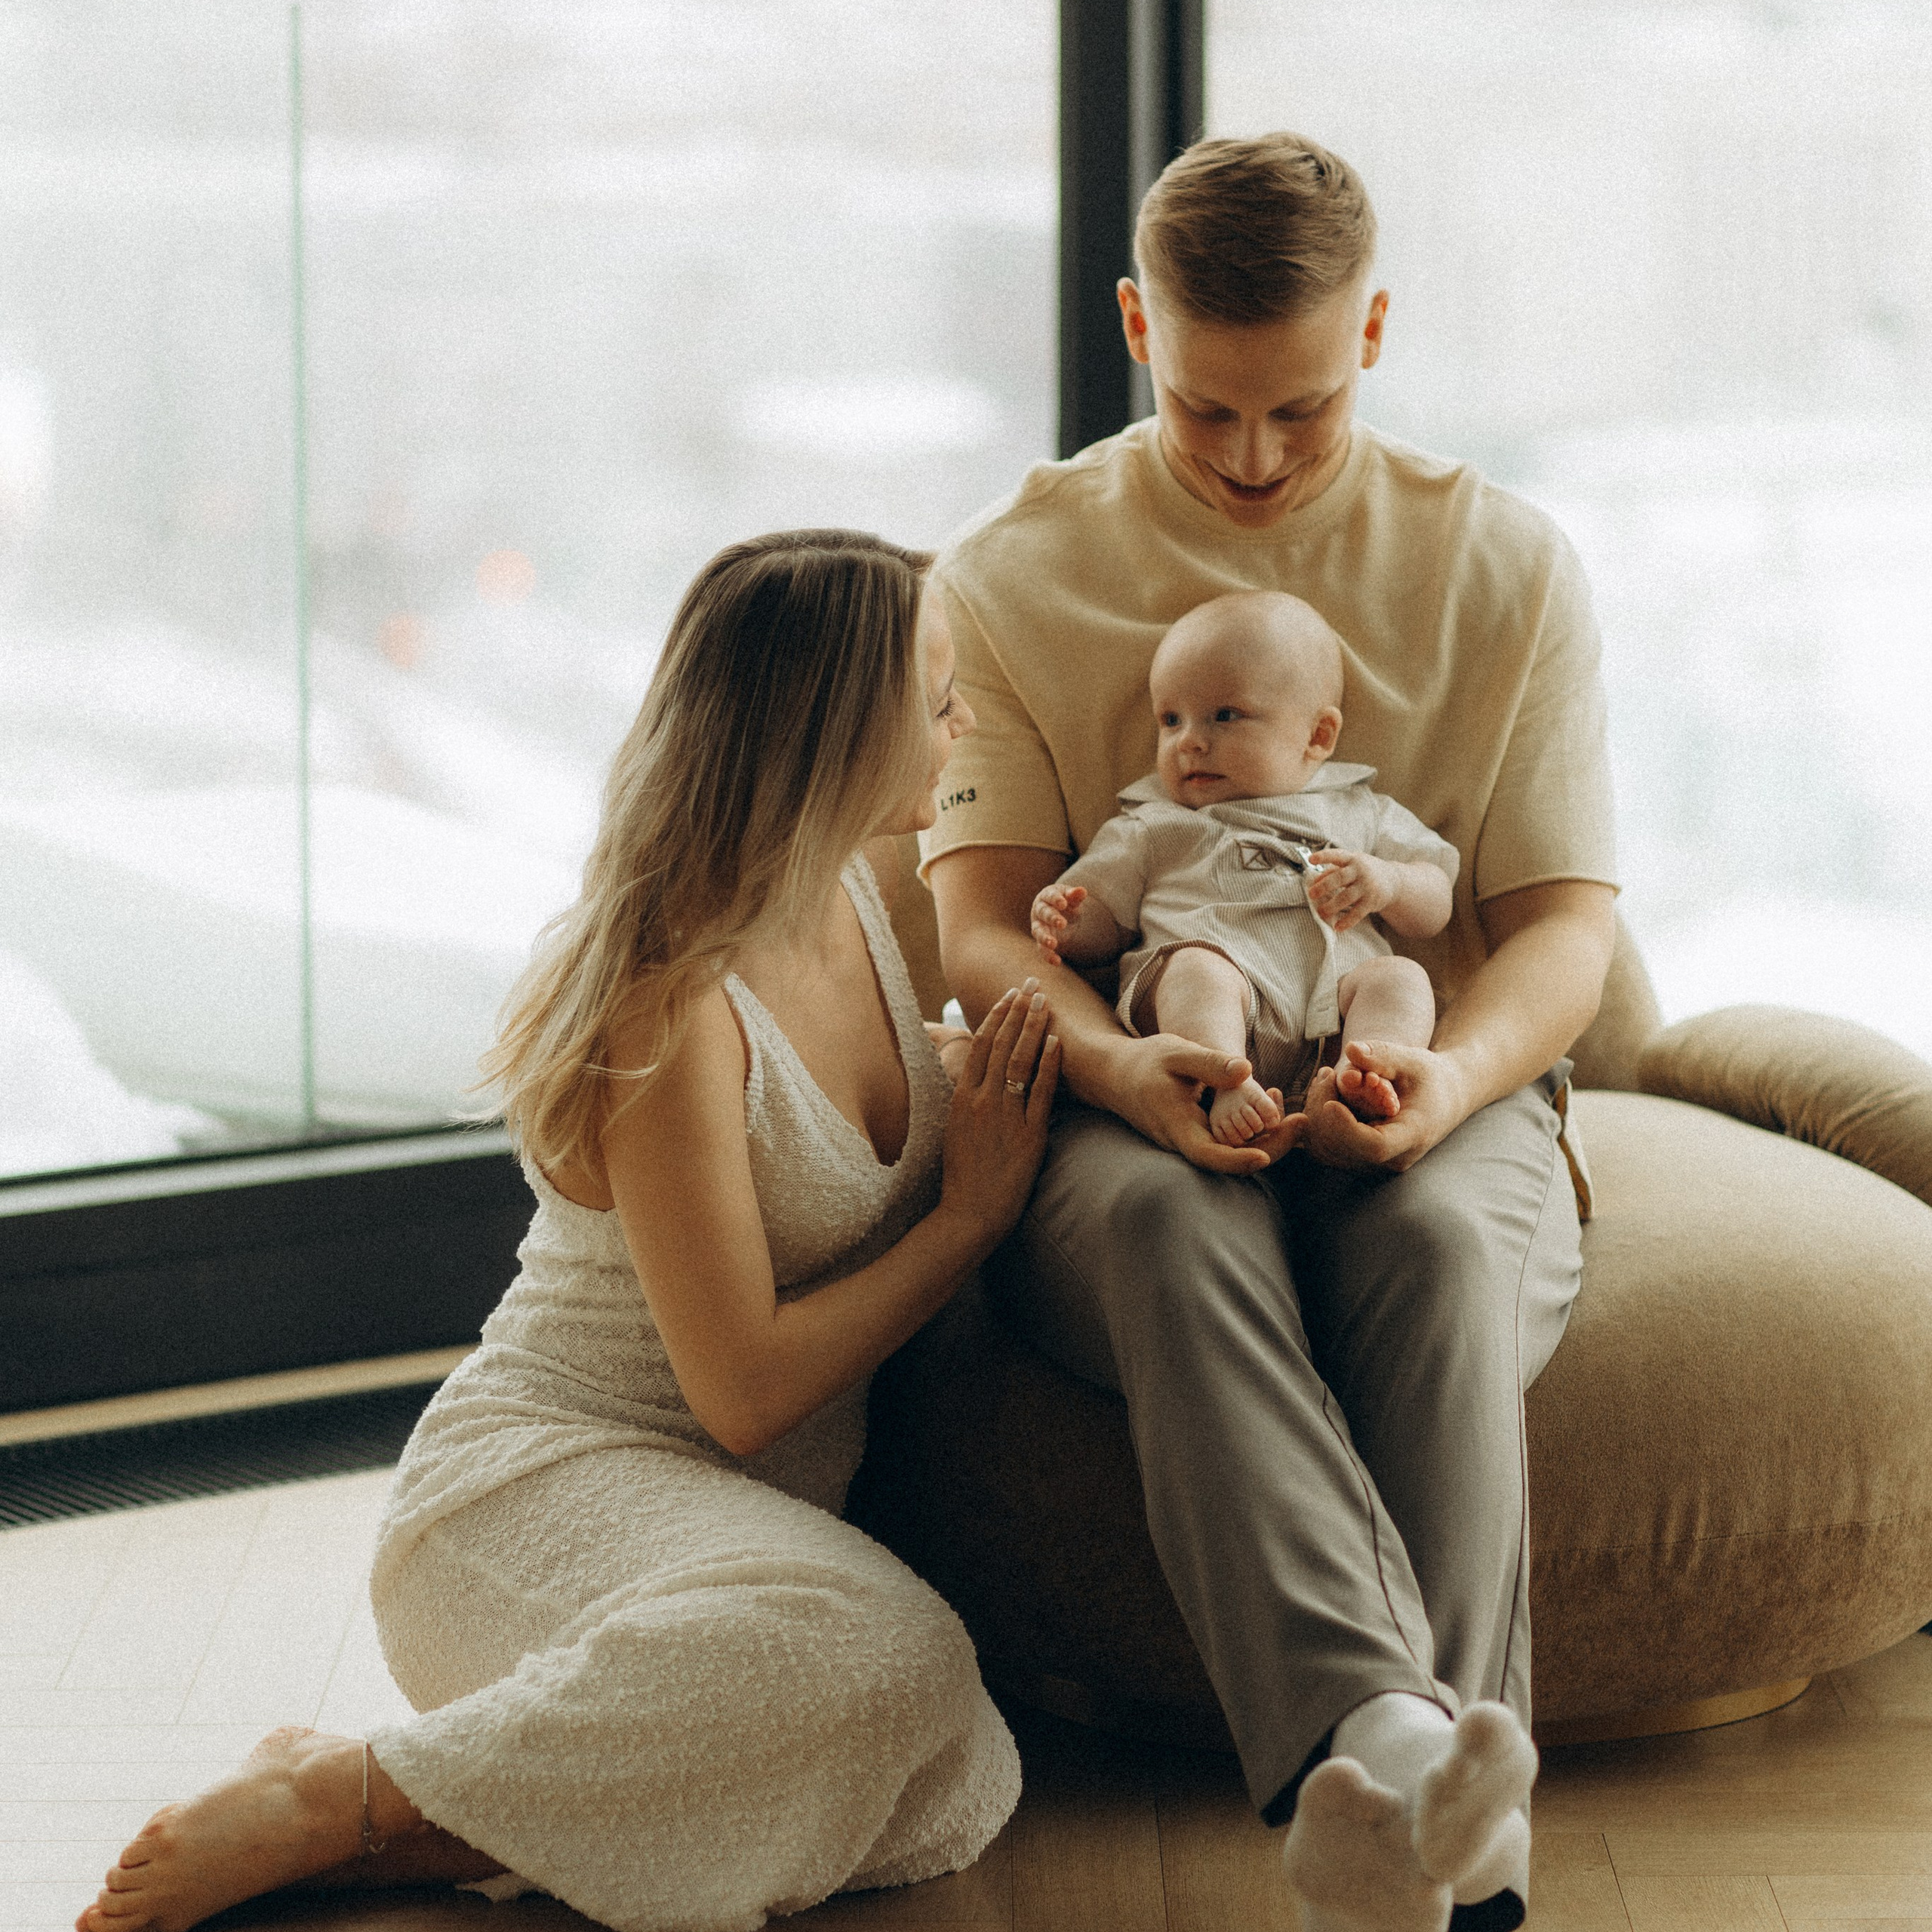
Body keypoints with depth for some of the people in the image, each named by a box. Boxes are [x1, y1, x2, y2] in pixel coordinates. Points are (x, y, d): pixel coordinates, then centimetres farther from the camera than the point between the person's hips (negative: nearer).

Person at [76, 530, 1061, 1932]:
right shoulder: (672, 1007, -20)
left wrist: (1024, 1004, 11)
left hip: (761, 1505, 8)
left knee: (953, 1797, -22)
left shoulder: (857, 898, 7)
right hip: (543, 1478, -8)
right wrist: (971, 1215, -9)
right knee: (878, 1664, -37)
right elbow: (744, 1389, -19)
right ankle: (332, 1800, -21)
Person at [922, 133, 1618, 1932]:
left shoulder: (1503, 563, 11)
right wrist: (1124, 1066, -24)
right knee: (1170, 1225, -39)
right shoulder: (1009, 574, 10)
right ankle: (1378, 1743, -61)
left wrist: (1451, 1078, -20)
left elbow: (1566, 922, 4)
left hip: (1435, 1101, 1)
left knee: (1441, 1245, -37)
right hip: (1131, 1104, 0)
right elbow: (979, 920, 0)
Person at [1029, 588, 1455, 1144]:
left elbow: (1434, 911, 23)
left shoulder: (1360, 813, 29)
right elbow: (1103, 925, 24)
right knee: (1197, 969, -33)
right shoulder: (1151, 827, 29)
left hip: (1334, 1008, 2)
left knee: (1401, 976, -26)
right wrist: (1068, 925, 0)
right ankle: (1228, 1086, -54)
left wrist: (1387, 883, 0)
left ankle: (1361, 1075, -52)